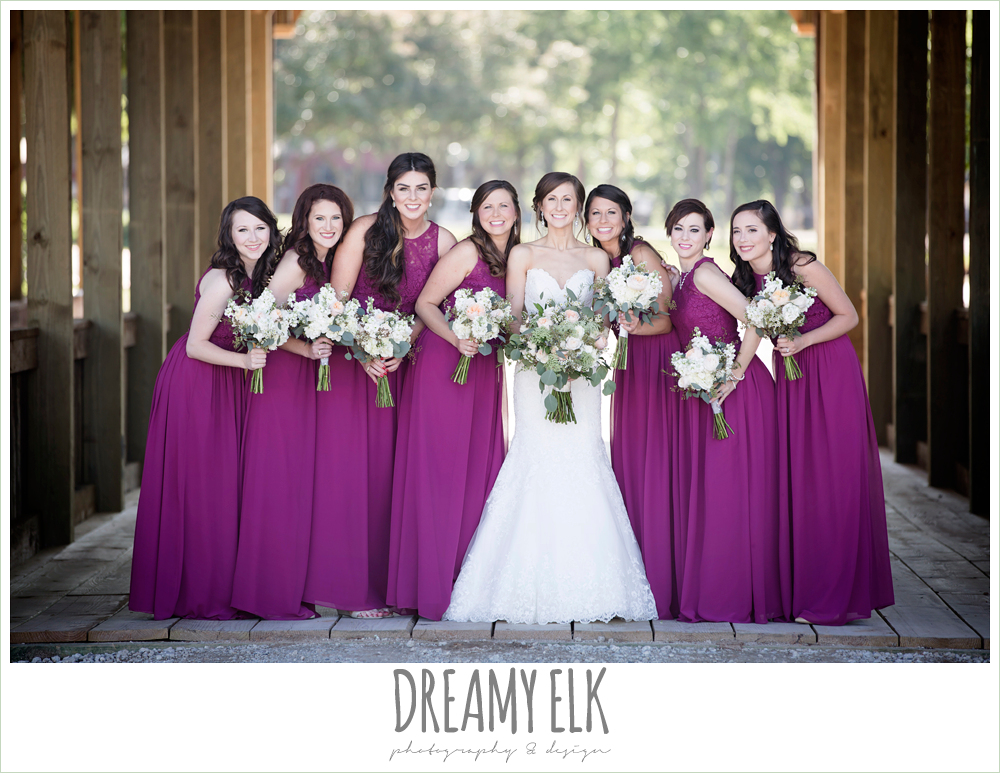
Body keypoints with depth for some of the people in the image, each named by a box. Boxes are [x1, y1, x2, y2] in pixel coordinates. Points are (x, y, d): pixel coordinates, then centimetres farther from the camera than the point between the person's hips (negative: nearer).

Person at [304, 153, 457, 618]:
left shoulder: (444, 242, 0)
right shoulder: (365, 231, -8)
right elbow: (337, 299, -7)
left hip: (406, 361, 3)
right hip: (352, 358, -3)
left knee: (396, 469, 2)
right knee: (353, 468, -4)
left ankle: (393, 582, 9)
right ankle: (354, 587, 0)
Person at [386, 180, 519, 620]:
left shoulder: (513, 259, 12)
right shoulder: (467, 252, -9)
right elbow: (425, 304, -9)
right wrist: (457, 340, -21)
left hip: (484, 372, 7)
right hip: (443, 368, -7)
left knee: (479, 468, 6)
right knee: (439, 471, -4)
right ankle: (433, 583, 1)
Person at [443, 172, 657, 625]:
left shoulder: (596, 259, 12)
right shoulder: (523, 255, 9)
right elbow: (513, 318, 4)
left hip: (582, 372, 1)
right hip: (534, 370, -1)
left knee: (582, 460, -6)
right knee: (538, 460, -8)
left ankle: (584, 586, -1)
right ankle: (535, 590, -4)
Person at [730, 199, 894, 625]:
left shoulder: (803, 267, -13)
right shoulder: (744, 281, 2)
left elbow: (848, 316, -7)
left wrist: (802, 341, -19)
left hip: (831, 374, -6)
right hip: (787, 380, 6)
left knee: (832, 482, -5)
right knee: (790, 479, 3)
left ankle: (835, 596, 1)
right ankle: (796, 589, 11)